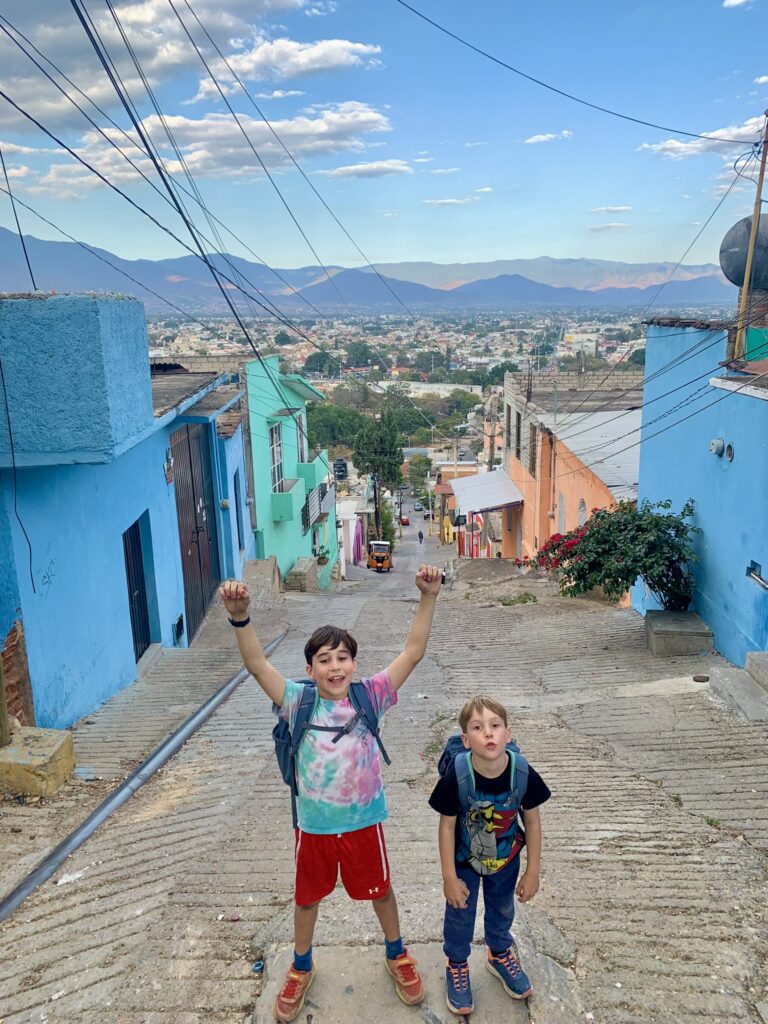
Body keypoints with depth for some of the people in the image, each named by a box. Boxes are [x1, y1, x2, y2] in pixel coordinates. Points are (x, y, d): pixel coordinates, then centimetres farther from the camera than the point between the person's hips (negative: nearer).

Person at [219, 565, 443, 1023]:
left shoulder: (370, 696, -17)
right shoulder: (299, 702, -17)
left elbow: (413, 653, -24)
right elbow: (258, 664, -28)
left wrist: (428, 598, -35)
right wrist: (240, 616, -45)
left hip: (364, 821, 0)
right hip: (314, 824, 0)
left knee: (380, 889, 22)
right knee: (308, 898, 22)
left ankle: (397, 954, 51)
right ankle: (302, 967, 51)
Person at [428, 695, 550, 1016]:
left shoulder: (523, 774, -28)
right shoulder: (456, 776, -34)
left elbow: (532, 821, -12)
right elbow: (447, 825, -20)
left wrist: (533, 871, -3)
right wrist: (449, 878, -12)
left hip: (505, 861, 2)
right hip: (464, 861, -2)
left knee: (502, 910, 28)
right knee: (460, 915, 20)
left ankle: (500, 955, 57)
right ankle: (457, 965, 50)